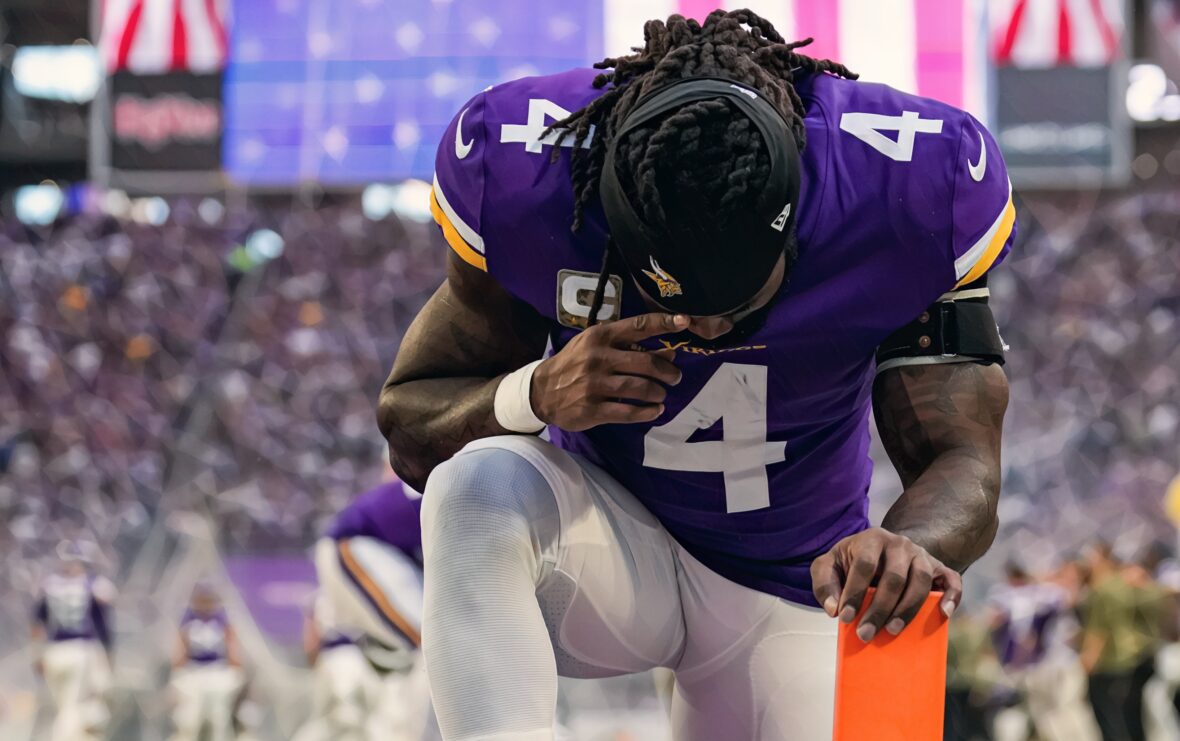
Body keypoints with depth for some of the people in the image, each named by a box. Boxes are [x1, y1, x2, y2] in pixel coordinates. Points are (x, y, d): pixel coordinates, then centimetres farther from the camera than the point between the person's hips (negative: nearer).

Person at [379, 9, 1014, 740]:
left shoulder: (912, 185, -24)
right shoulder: (517, 169, -23)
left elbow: (961, 459, -23)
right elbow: (410, 429, -12)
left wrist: (907, 545, -48)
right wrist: (536, 394, -35)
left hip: (791, 593, 2)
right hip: (607, 548, -1)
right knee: (481, 485, -33)